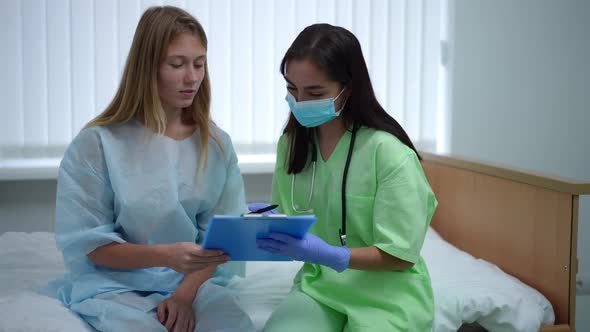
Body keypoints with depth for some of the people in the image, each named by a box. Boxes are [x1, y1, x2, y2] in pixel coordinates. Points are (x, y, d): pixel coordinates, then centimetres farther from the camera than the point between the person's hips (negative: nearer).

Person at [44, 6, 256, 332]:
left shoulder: (217, 144, 5)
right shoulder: (97, 143, -7)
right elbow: (88, 245, -8)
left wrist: (186, 292, -16)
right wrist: (165, 256, -23)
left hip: (196, 280, 2)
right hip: (115, 284, -2)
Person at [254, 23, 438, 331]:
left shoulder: (389, 153, -18)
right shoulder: (291, 142, 1)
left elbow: (401, 254, -15)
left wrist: (330, 255, -29)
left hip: (387, 295, -3)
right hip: (318, 285, 3)